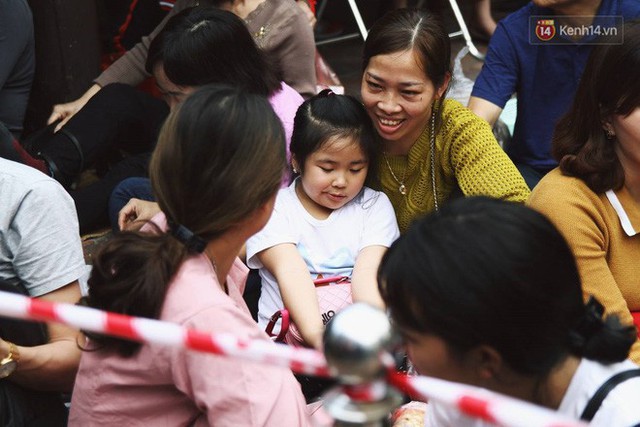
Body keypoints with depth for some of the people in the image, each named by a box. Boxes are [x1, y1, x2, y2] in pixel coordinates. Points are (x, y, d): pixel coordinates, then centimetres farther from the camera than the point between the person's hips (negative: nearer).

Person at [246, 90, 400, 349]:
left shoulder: (375, 207, 10)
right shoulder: (273, 209, 3)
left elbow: (368, 271, -7)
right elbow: (290, 270, -15)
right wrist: (316, 334, -34)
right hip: (290, 334, -1)